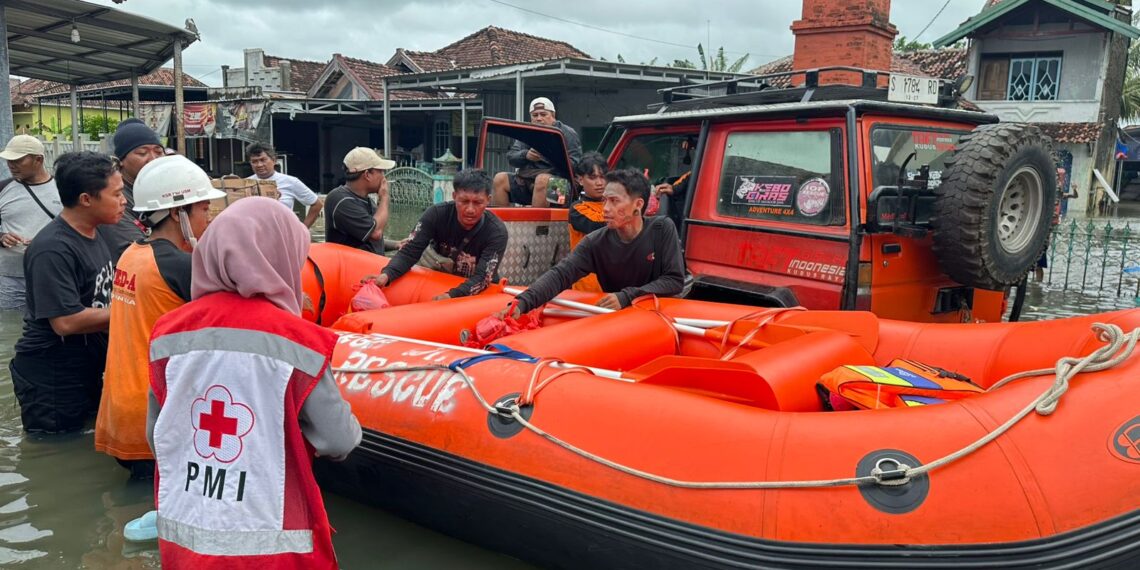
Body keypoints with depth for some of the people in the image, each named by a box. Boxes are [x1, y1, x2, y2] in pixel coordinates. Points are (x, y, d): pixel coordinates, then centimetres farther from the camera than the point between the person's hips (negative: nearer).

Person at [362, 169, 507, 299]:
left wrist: (452, 296, -42)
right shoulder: (437, 215, -12)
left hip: (482, 294, -1)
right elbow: (410, 252, -14)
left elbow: (481, 278, -24)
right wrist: (386, 275, -35)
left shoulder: (497, 232, -18)